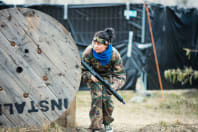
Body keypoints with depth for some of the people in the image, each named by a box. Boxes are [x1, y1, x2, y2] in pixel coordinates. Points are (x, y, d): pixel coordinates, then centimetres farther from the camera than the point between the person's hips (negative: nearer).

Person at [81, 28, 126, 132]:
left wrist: (113, 87, -43)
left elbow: (120, 75, -24)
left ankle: (107, 123, 11)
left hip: (108, 76, 0)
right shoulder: (89, 52, -29)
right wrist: (90, 76, -40)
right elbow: (83, 70, -17)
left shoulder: (114, 55, -30)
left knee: (106, 98, -16)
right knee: (96, 97, -20)